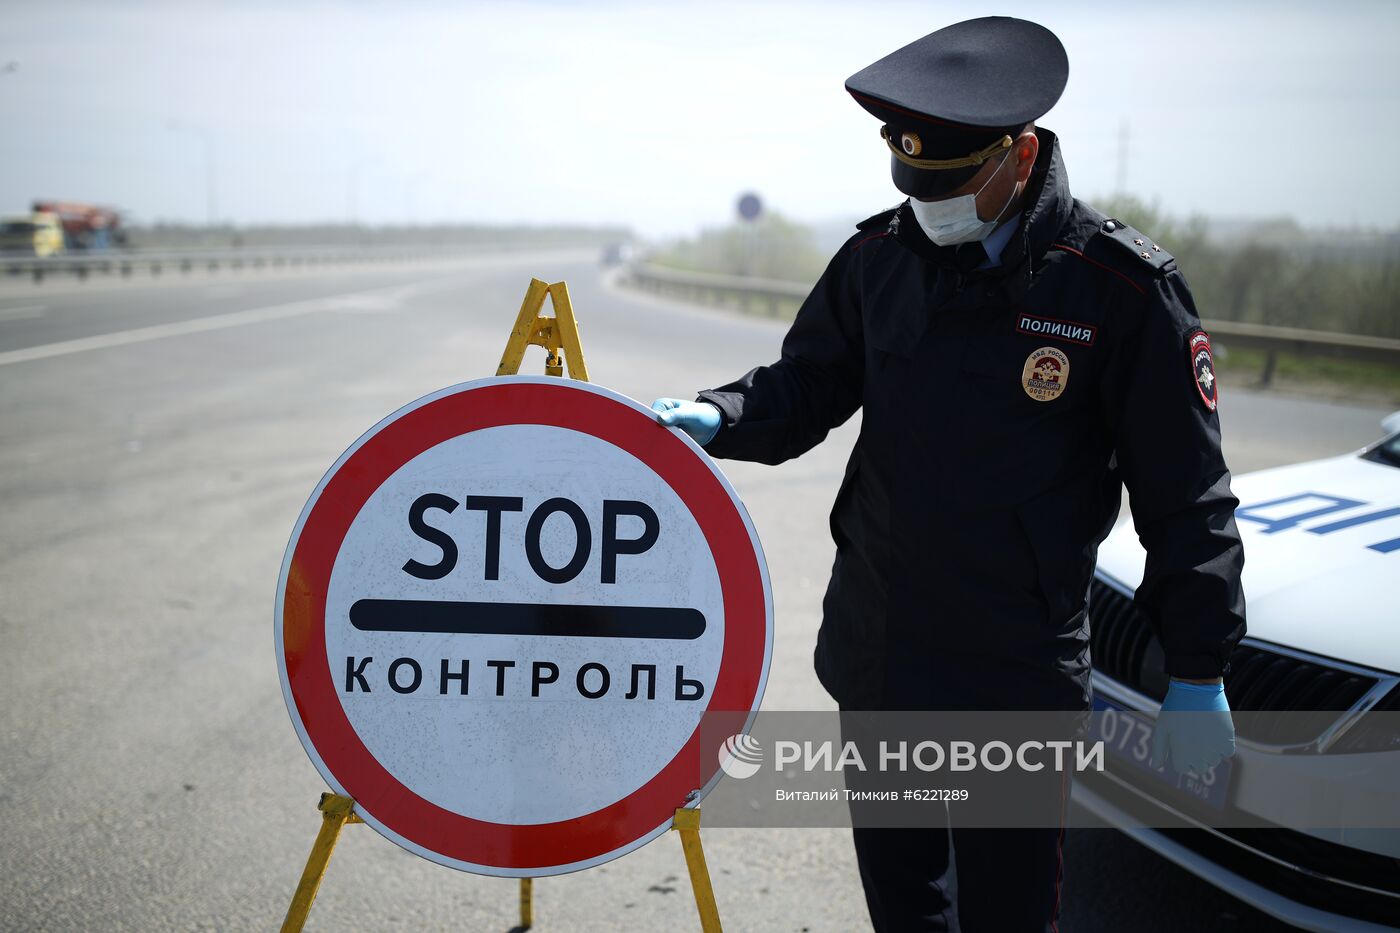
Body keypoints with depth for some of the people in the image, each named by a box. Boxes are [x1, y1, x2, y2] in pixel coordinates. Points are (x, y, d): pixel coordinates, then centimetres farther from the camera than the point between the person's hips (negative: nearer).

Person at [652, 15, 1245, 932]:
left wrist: (1198, 676, -5)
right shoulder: (881, 255, 0)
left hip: (1019, 679, -4)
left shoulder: (1123, 286, -13)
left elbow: (1185, 495, -7)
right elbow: (809, 383, 11)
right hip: (876, 651, 5)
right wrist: (718, 417, -11)